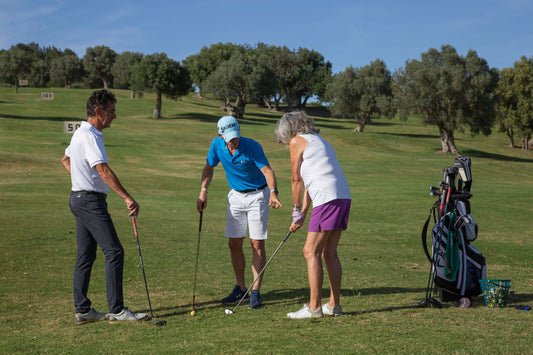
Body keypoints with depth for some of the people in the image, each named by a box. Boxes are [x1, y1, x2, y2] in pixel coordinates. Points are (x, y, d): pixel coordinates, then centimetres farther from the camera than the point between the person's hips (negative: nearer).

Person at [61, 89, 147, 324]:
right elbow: (103, 170, -30)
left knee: (85, 255, 10)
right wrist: (127, 198, -35)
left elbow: (66, 159, 31)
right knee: (114, 251, -9)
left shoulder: (81, 133, 16)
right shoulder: (90, 137, -17)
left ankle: (83, 310, 14)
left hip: (80, 198, 10)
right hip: (90, 201, -10)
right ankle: (116, 310, -7)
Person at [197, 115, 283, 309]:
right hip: (236, 196, 5)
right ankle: (240, 289, 17)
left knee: (257, 243, -6)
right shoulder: (217, 145, -9)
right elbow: (209, 167, 6)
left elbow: (267, 171, -32)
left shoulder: (252, 146, -23)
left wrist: (273, 192, -50)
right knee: (234, 243, 4)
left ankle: (255, 292, -1)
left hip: (258, 195, -5)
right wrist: (203, 191, -4)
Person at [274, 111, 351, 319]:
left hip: (328, 198, -9)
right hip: (343, 195, 9)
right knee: (329, 252, 13)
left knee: (311, 252, -4)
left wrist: (297, 211, 17)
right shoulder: (318, 140, 27)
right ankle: (334, 304, 17)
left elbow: (297, 180, 5)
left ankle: (314, 307, -2)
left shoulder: (297, 141, 1)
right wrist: (302, 214, 24)